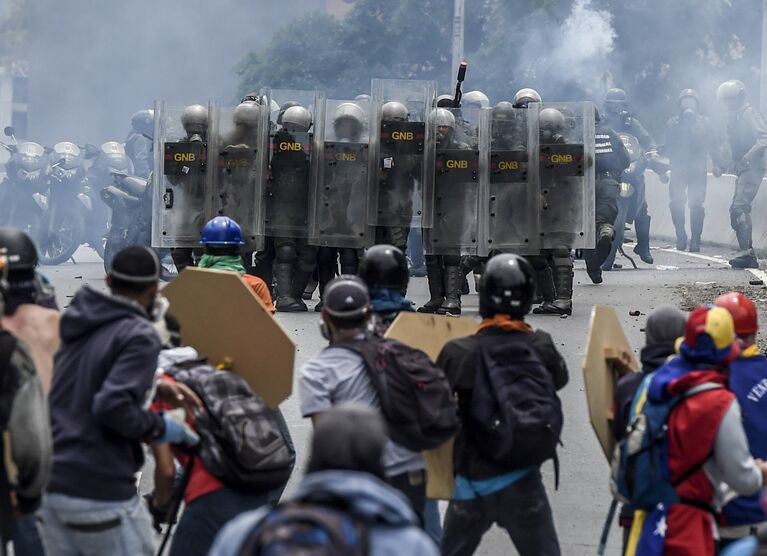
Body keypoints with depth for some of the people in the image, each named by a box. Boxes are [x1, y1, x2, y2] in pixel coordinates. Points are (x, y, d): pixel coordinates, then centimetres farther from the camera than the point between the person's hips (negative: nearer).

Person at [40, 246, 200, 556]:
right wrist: (159, 428, -6)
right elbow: (114, 406, -22)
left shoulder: (76, 327, 14)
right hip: (100, 495, -7)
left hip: (49, 485, 7)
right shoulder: (140, 336, -11)